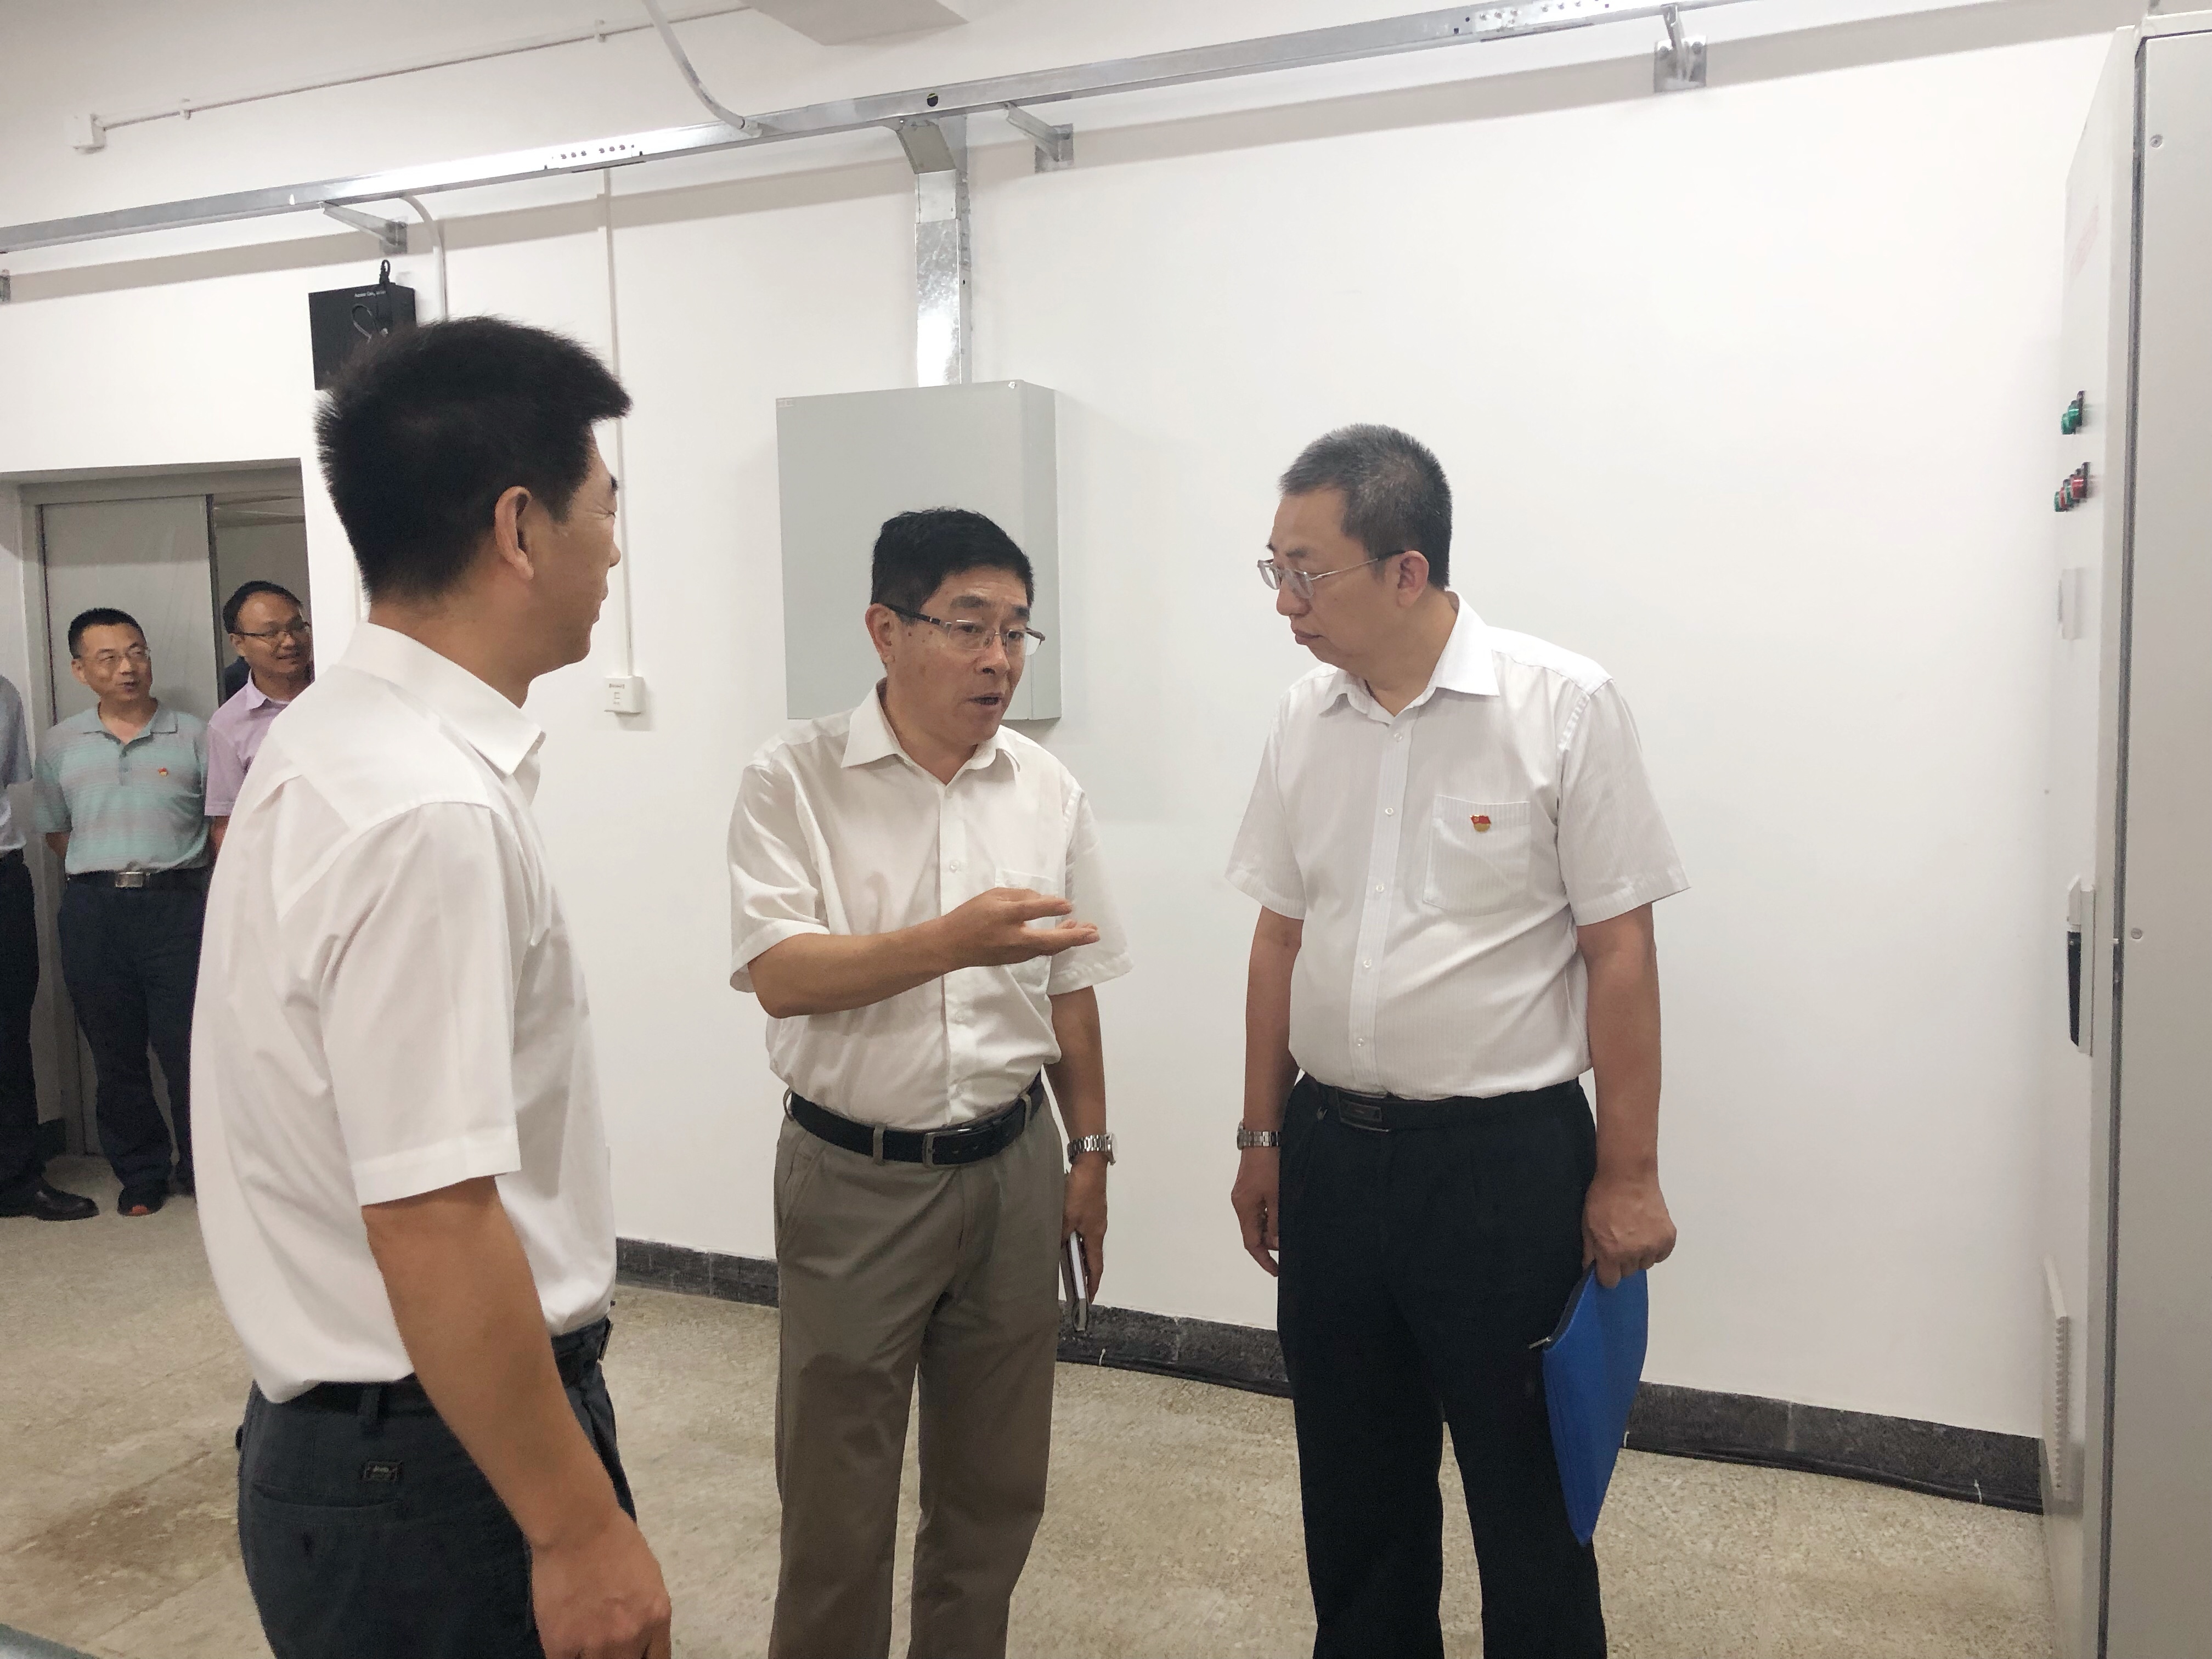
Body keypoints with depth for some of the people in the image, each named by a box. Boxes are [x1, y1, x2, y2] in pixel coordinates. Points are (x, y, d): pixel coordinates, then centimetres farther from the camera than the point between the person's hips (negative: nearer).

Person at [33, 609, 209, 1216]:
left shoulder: (192, 735, 2)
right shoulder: (61, 745, 10)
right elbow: (55, 830, 17)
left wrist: (163, 874, -2)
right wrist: (103, 876, 4)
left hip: (176, 900, -2)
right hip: (94, 911, 3)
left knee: (190, 1045, -2)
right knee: (116, 1052, 8)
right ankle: (141, 1172, 21)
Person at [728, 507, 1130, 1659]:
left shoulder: (1047, 790, 3)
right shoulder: (796, 780, -9)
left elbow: (1070, 987, 9)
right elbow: (779, 976, -18)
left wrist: (1090, 1154, 9)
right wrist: (955, 939, -30)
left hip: (1012, 1171, 4)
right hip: (855, 1177, -3)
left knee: (996, 1488, 17)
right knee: (837, 1499, 9)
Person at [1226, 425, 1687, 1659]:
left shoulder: (1563, 706, -11)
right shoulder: (1308, 718, 3)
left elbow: (1619, 950, -9)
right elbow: (1283, 937, 9)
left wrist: (1628, 1174, -8)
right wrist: (1264, 1138, 12)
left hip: (1504, 1154, -5)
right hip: (1331, 1152, 5)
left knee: (1528, 1495, 10)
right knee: (1354, 1489, 19)